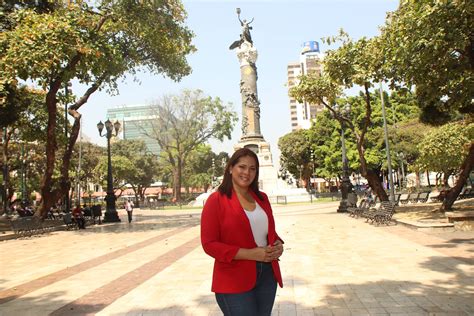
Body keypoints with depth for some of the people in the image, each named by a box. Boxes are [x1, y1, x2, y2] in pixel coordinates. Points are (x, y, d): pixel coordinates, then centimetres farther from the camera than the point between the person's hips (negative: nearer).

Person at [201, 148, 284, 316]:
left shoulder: (262, 198, 9)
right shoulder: (216, 200, -10)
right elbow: (209, 244, -13)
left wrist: (278, 245, -3)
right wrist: (250, 254, -20)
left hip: (267, 275, 6)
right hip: (235, 282, -6)